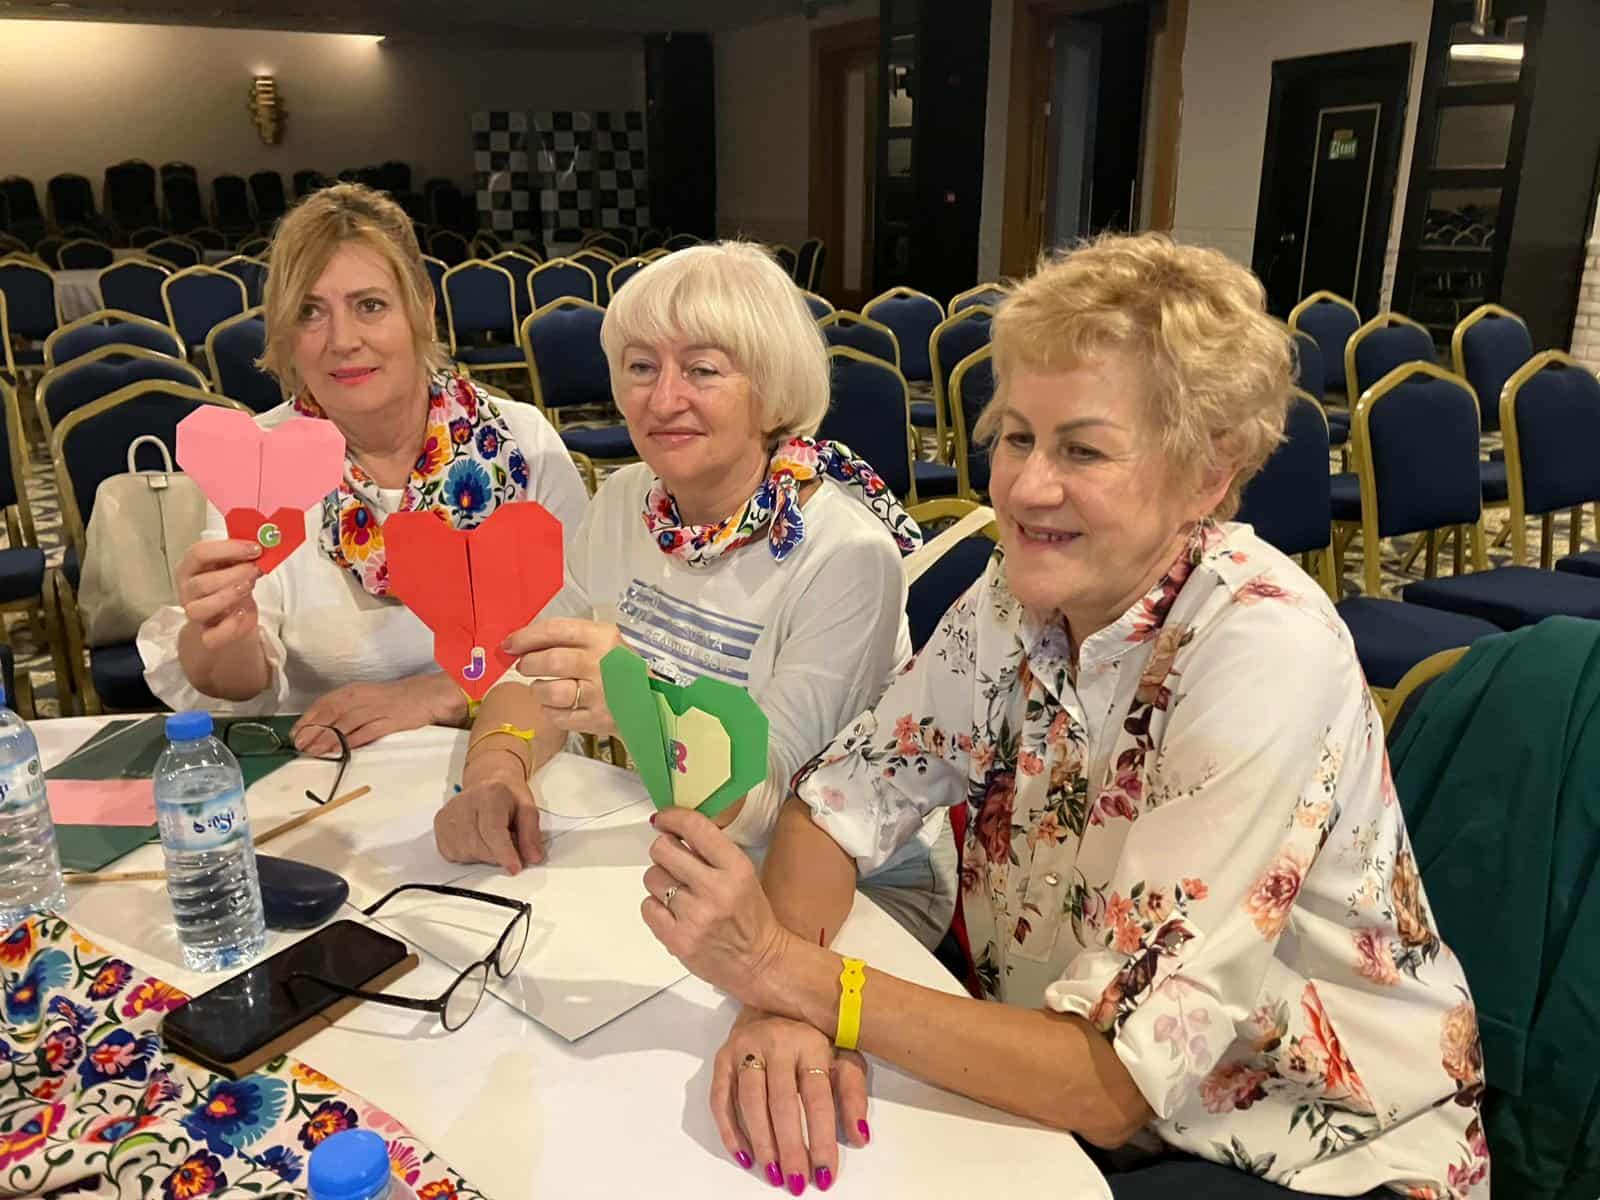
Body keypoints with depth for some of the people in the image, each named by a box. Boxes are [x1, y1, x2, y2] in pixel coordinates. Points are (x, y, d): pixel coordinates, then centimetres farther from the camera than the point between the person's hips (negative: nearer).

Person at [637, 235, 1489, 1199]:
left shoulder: (1264, 653, -27)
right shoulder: (1024, 592, -9)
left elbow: (1112, 1086, -28)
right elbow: (843, 798, -6)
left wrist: (785, 969, -31)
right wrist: (782, 1002, -25)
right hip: (1068, 1099, 5)